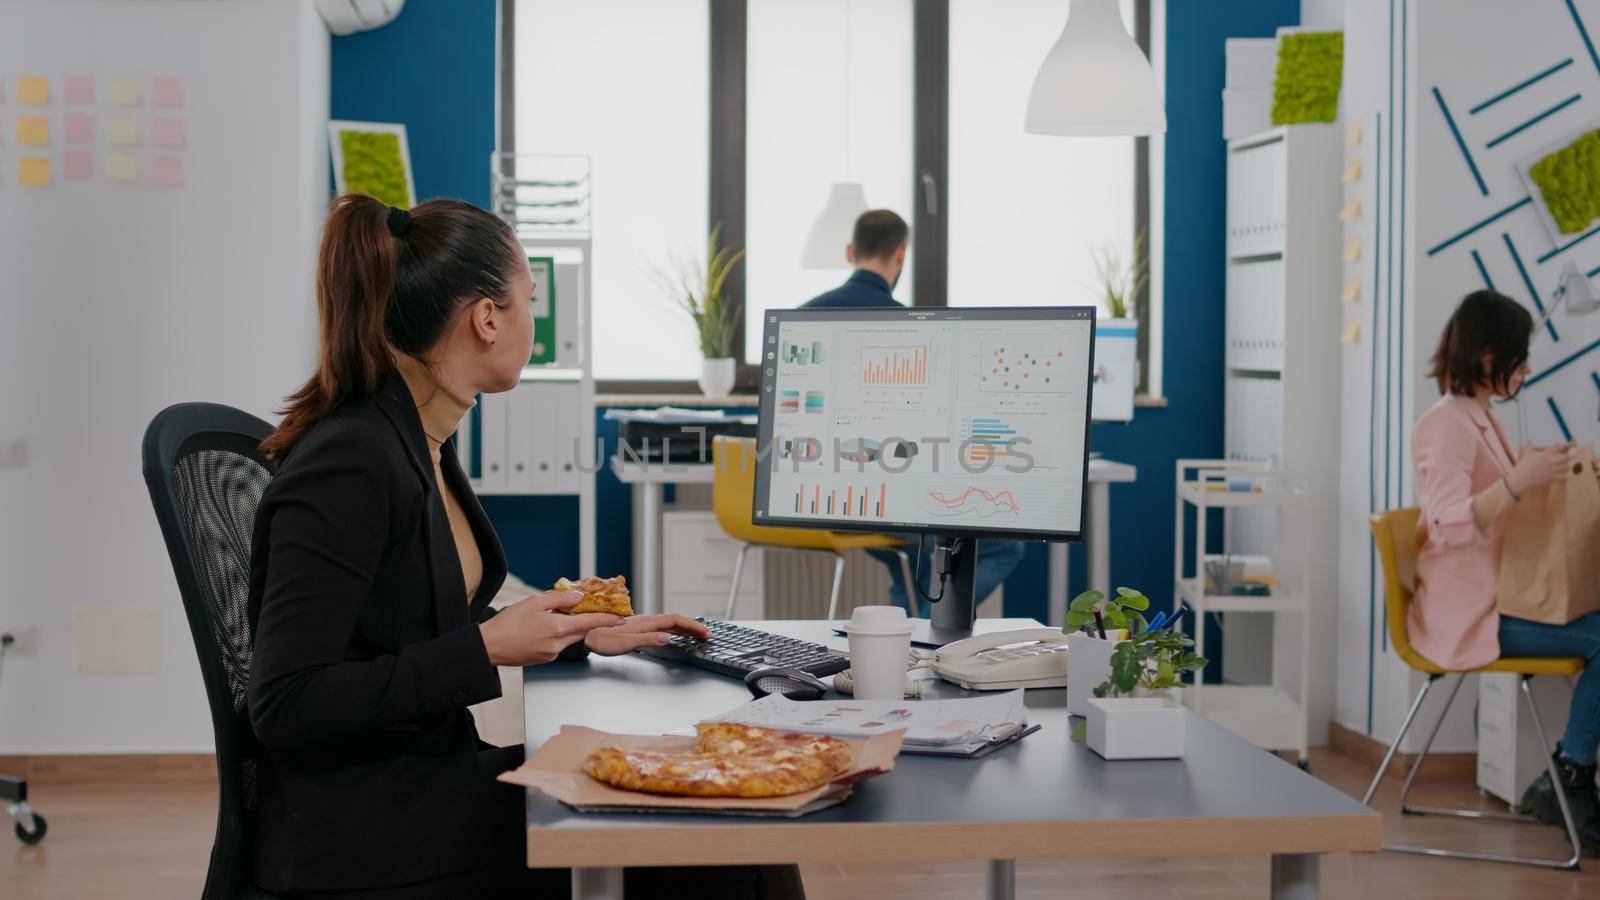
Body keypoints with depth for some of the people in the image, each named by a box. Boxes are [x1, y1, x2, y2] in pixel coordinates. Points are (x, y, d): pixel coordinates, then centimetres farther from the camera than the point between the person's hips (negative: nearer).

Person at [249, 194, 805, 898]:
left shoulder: (423, 443, 9)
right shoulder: (346, 467, -20)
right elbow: (284, 707, -23)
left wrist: (587, 635, 16)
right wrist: (486, 649, -22)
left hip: (437, 777, 9)